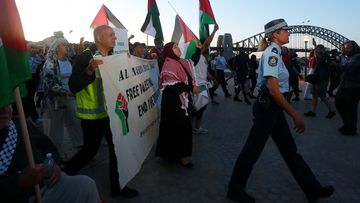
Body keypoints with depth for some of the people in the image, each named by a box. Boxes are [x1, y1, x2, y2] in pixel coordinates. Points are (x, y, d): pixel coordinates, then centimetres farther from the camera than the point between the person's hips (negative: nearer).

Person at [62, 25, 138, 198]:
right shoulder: (85, 57, -16)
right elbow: (73, 86, -23)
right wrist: (89, 70, -37)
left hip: (111, 112, 7)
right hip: (93, 115, -7)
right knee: (89, 151, 6)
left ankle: (117, 186, 28)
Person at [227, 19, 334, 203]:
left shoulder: (274, 52, 13)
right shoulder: (272, 53, -16)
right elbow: (274, 90, -25)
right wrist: (295, 115, -21)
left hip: (273, 107, 10)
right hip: (267, 107, -10)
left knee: (290, 150, 17)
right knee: (252, 150, 3)